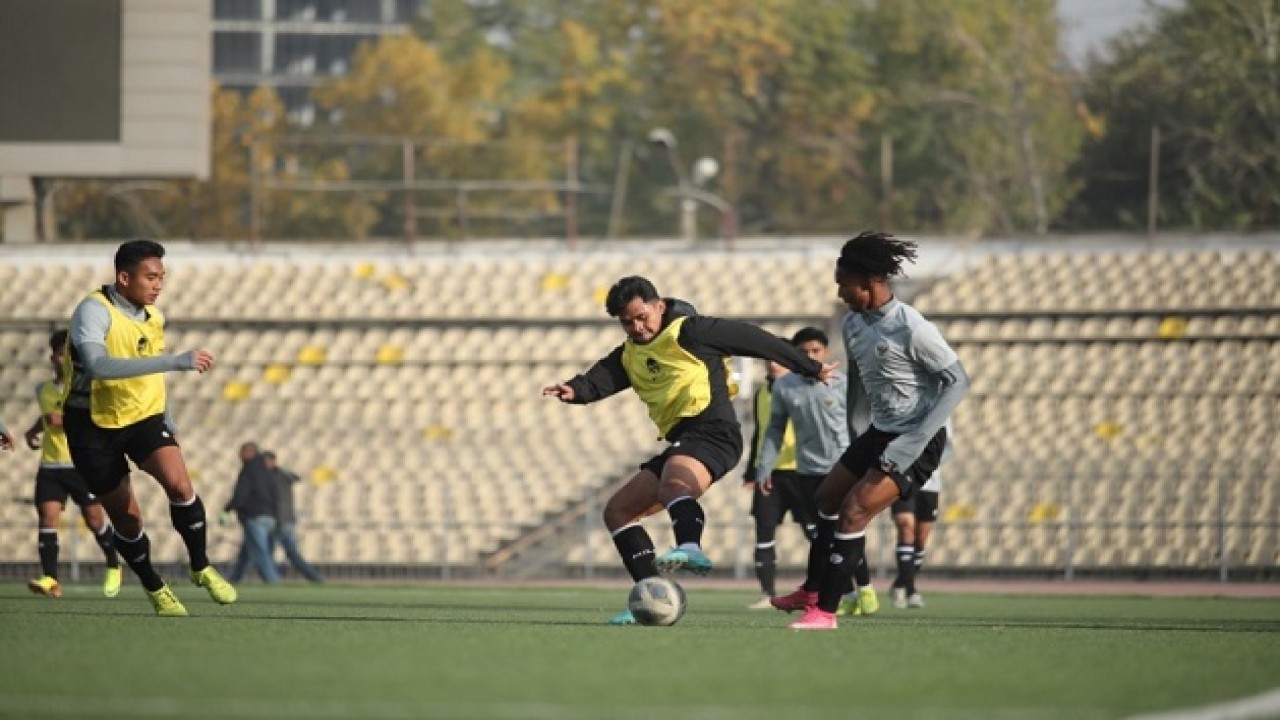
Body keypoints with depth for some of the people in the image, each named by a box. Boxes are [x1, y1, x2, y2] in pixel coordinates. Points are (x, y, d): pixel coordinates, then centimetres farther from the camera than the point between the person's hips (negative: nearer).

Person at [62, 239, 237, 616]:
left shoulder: (153, 317, 2)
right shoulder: (93, 311, -22)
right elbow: (98, 365, -40)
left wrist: (168, 422, 23)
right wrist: (175, 361, -44)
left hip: (143, 416, 4)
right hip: (94, 425, -4)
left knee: (179, 483, -21)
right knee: (126, 518, 2)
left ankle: (201, 567, -2)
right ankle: (155, 589, 26)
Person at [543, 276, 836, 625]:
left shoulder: (689, 331, 0)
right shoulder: (629, 355, 22)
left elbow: (754, 340, 4)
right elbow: (601, 378, 2)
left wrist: (810, 368, 8)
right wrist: (574, 390, -23)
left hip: (712, 430, -9)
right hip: (680, 441, 9)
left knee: (674, 481, -40)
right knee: (617, 511, 9)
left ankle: (690, 547, -69)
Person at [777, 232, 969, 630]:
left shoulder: (911, 328, -23)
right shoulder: (853, 324, 1)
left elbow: (957, 380, -21)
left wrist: (915, 440, -25)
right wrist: (849, 423, 18)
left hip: (917, 439, -9)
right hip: (879, 431, 9)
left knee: (853, 512, -14)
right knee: (827, 497, 18)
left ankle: (825, 611, -6)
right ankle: (812, 592, 35)